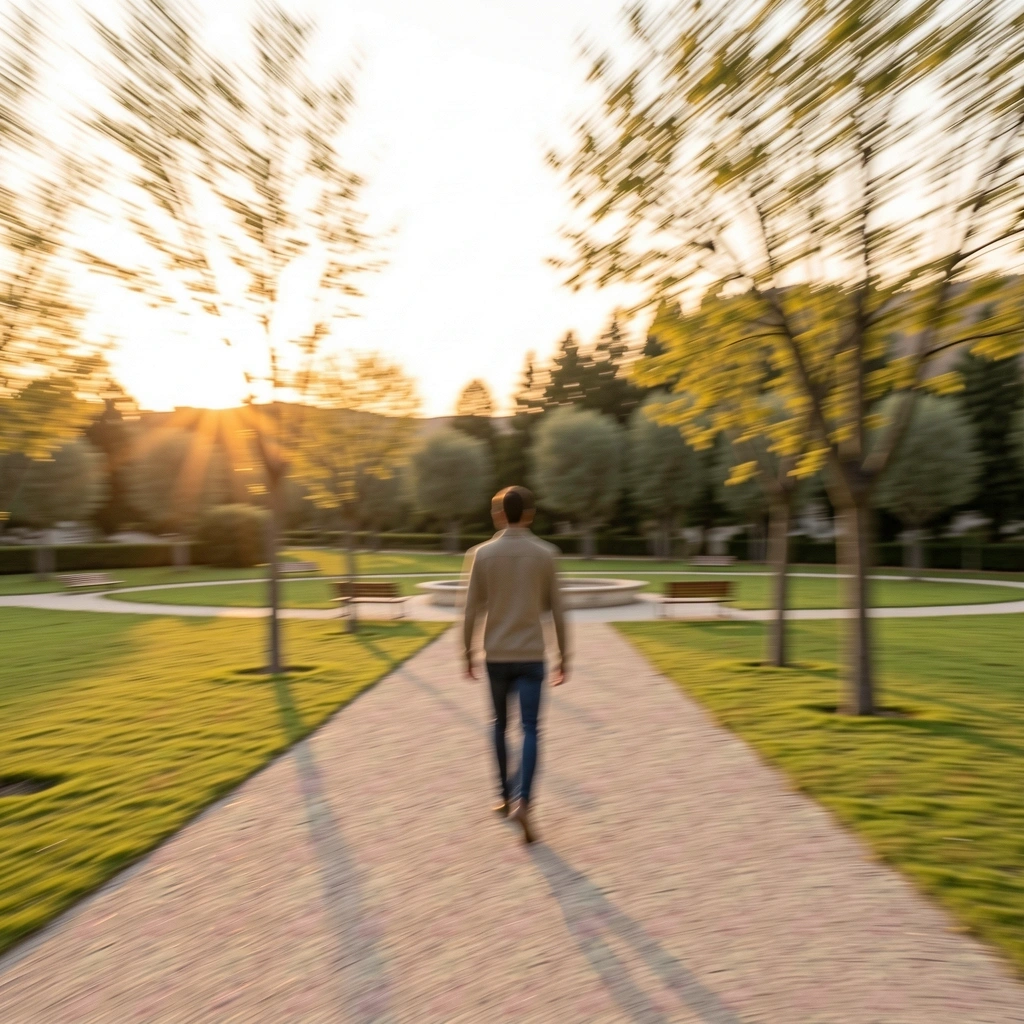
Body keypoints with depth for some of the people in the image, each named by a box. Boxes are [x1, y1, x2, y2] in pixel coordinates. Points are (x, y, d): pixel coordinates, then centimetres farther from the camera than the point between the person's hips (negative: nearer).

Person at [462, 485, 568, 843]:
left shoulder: (481, 554, -3)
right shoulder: (545, 554, -3)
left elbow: (472, 611, -2)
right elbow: (557, 612, 0)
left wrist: (467, 655, 9)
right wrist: (563, 656, 9)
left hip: (496, 656, 1)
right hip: (531, 656, -1)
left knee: (500, 725, 18)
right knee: (530, 729, 2)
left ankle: (506, 796, 28)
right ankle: (522, 801, -14)